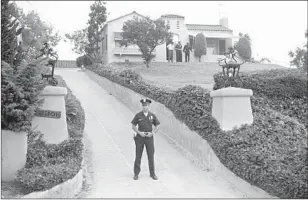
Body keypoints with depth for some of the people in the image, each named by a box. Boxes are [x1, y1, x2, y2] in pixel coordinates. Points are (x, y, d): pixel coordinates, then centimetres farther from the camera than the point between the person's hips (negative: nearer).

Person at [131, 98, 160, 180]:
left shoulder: (152, 115, -2)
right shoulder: (138, 115, -5)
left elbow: (157, 126, 5)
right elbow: (133, 126, 0)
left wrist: (152, 133, -13)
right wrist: (139, 132, -15)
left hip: (149, 137, 1)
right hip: (140, 137, -1)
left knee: (151, 155, 3)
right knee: (138, 155, 5)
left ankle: (152, 173, 17)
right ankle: (136, 173, 18)